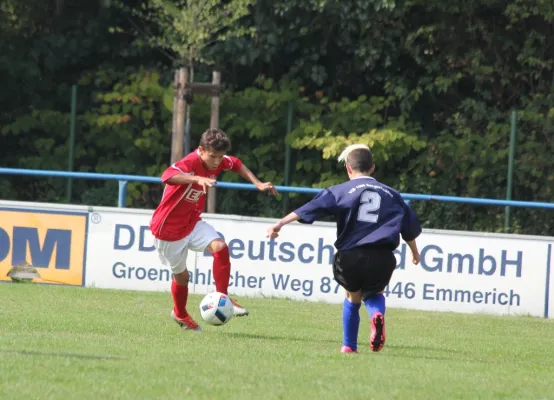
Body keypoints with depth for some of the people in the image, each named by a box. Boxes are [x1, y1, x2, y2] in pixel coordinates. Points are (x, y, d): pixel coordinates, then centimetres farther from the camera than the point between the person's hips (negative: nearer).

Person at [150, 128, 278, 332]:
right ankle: (179, 314, 38)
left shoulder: (218, 162, -7)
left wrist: (257, 183, 7)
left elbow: (236, 164, 17)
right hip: (168, 228, -6)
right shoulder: (190, 163, -30)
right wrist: (198, 178, -67)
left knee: (220, 247, -21)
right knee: (181, 275, 10)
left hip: (192, 223, 6)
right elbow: (167, 176, -53)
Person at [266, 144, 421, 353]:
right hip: (382, 258, 1)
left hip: (350, 256, -1)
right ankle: (377, 314, -9)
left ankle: (349, 347, 26)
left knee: (353, 298, 24)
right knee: (374, 294, 26)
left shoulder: (340, 191, 7)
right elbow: (410, 229, 23)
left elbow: (307, 210, -3)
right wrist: (415, 252, 40)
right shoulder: (391, 194, 16)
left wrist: (280, 224, -5)